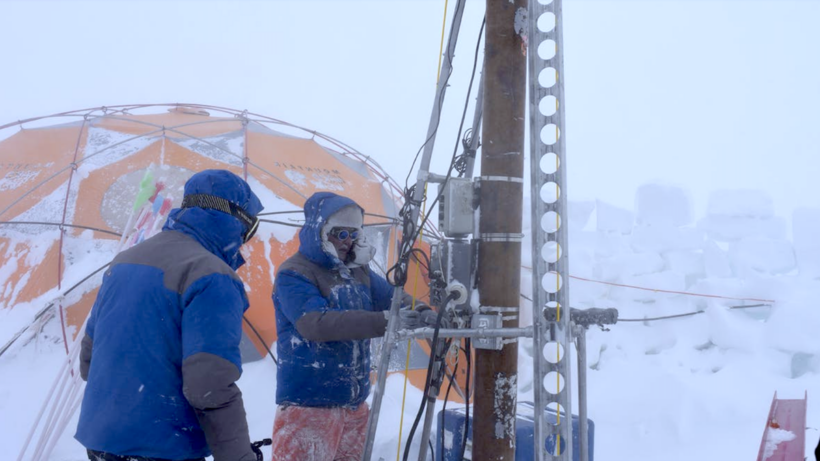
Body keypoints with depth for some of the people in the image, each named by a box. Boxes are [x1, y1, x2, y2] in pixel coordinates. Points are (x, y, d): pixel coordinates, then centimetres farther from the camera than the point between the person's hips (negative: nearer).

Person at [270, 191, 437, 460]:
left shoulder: (358, 271, 12)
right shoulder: (294, 275, -13)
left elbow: (392, 297, 8)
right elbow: (317, 322, -27)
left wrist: (421, 313, -15)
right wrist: (382, 321, -33)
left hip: (354, 403, 8)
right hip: (309, 405, -8)